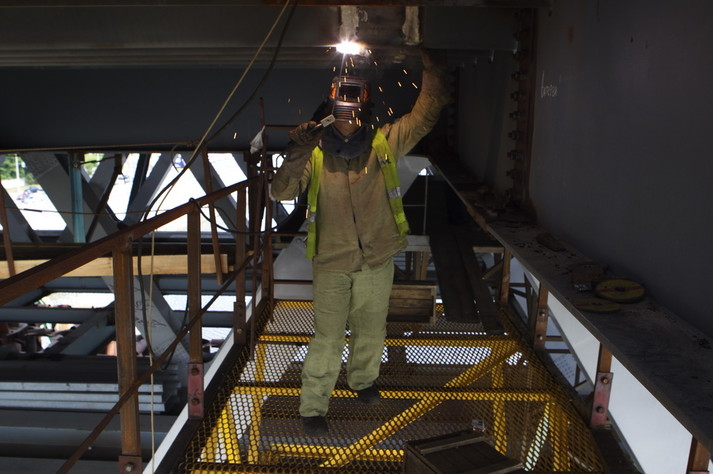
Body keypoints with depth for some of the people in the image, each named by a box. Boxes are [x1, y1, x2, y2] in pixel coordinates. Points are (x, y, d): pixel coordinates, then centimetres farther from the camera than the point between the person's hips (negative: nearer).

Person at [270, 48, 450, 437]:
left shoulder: (385, 143, -2)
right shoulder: (315, 152, -8)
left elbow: (424, 116, -4)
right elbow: (281, 193, -16)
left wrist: (433, 70, -17)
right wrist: (295, 156, -33)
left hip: (377, 261, 3)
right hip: (332, 263, -3)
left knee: (371, 330, 19)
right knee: (328, 337, 0)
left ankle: (362, 380, 47)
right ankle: (312, 407, 17)